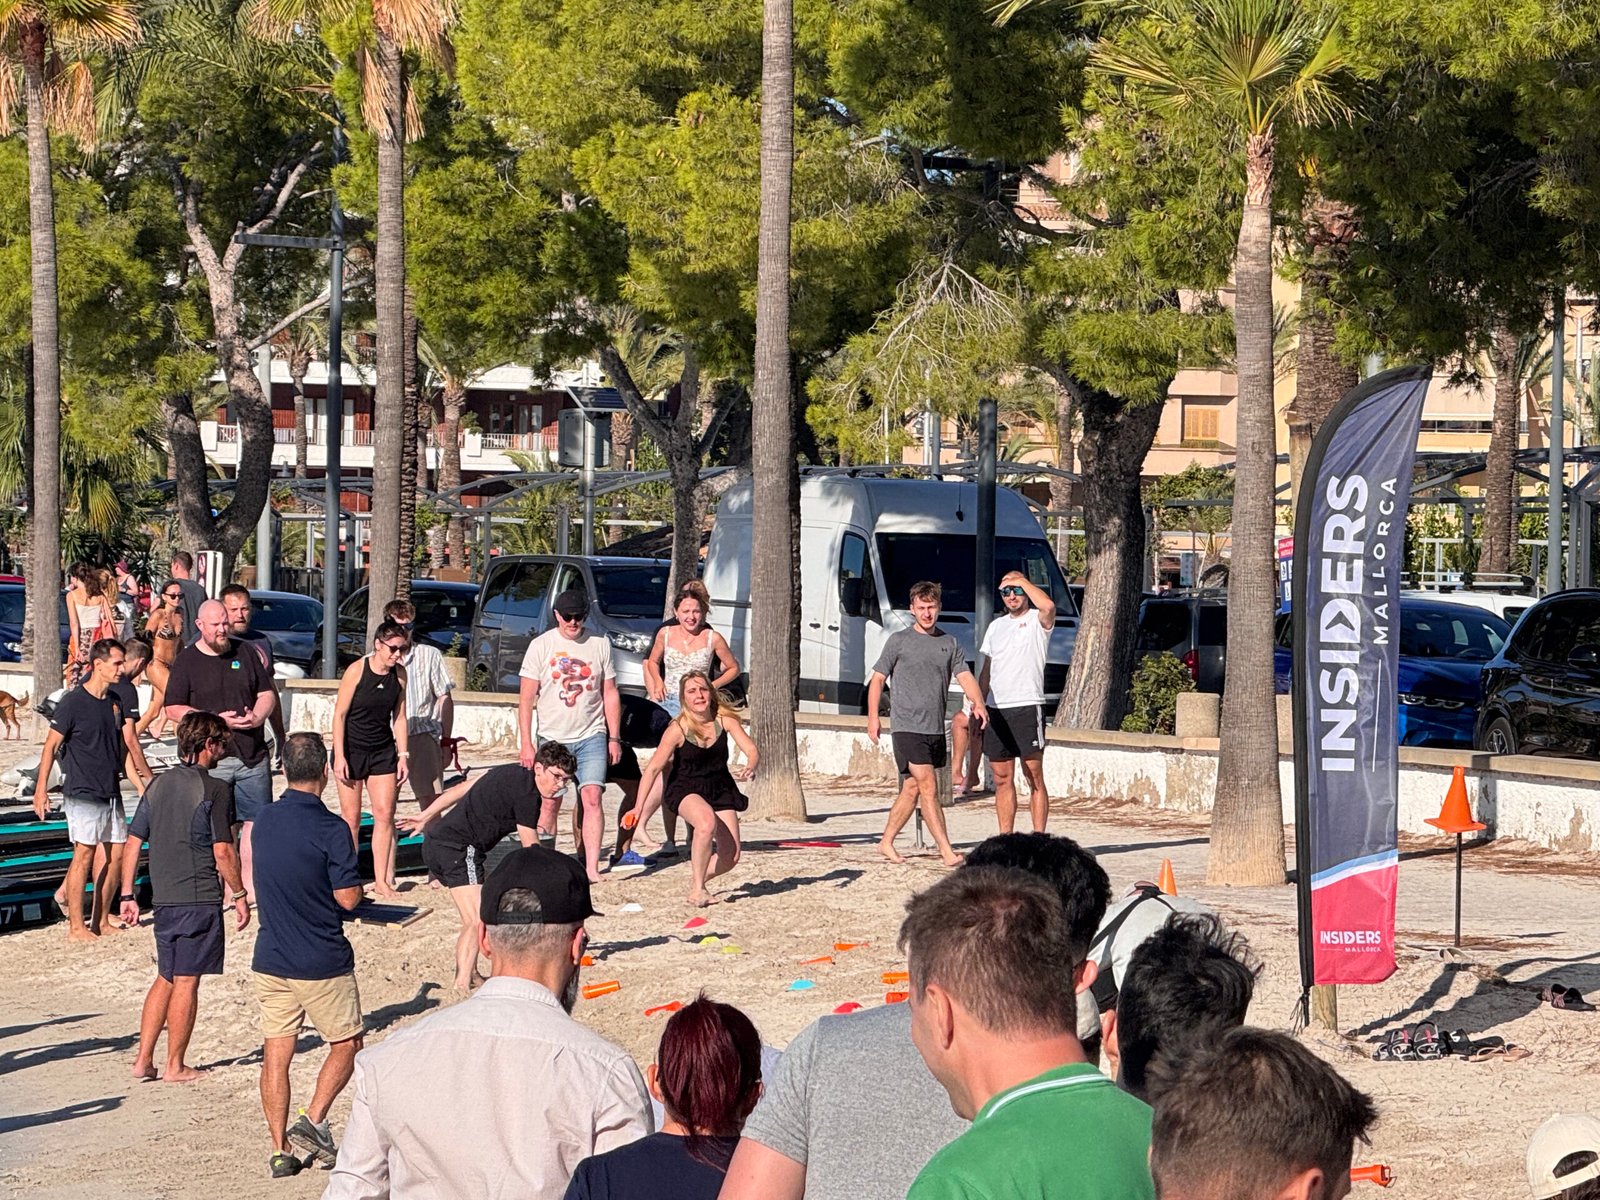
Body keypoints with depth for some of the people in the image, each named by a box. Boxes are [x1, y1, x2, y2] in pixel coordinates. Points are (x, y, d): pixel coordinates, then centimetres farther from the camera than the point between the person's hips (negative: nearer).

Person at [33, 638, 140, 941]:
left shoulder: (115, 701, 12)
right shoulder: (73, 702, -9)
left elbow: (128, 742, 20)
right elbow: (51, 745, -7)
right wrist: (41, 788, -11)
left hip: (111, 791, 7)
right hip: (82, 791, -7)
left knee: (114, 854, 5)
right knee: (85, 853, -12)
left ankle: (100, 921, 14)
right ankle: (76, 926, -9)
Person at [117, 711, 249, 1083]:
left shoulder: (159, 785, 9)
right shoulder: (213, 789, -11)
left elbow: (133, 843, 9)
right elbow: (223, 850, -13)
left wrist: (128, 895, 14)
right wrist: (239, 895, -3)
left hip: (162, 898, 6)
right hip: (199, 899, -6)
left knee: (166, 978, 17)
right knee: (186, 982, 1)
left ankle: (143, 1059, 13)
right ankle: (175, 1066, 6)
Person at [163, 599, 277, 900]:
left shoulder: (245, 654, 11)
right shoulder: (186, 661, 0)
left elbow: (267, 693, 15)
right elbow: (173, 709, -4)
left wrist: (257, 717, -7)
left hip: (252, 754, 4)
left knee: (255, 819, 3)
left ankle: (251, 884, 11)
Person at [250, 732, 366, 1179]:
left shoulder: (264, 820, 2)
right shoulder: (330, 828, -17)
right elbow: (348, 897, -15)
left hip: (270, 959, 5)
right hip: (323, 962, -5)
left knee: (276, 1055, 8)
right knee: (346, 1045, 13)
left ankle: (280, 1149, 8)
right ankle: (313, 1120, -3)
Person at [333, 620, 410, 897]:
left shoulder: (399, 674, -1)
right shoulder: (357, 670, -14)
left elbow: (399, 717, 8)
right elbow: (340, 714, -11)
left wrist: (403, 755, 5)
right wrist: (339, 756, -15)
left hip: (383, 752, 4)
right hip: (352, 749, -4)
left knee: (384, 814, -2)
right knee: (351, 818, 1)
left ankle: (382, 880, 2)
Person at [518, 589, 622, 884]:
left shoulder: (599, 644, 6)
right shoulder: (541, 645, 0)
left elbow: (610, 693, 12)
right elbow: (526, 697, 0)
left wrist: (614, 738, 7)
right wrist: (526, 743, -6)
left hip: (591, 737, 0)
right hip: (552, 737, 0)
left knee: (592, 797, -12)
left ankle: (592, 869, -16)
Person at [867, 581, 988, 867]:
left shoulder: (949, 644, 12)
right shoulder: (899, 641, 1)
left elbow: (965, 677, 4)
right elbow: (878, 679, 3)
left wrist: (978, 704, -15)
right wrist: (873, 717, -7)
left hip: (936, 730, 5)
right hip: (908, 728, -5)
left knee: (912, 790, 11)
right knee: (929, 789, -12)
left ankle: (886, 842, 24)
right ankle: (946, 851, -14)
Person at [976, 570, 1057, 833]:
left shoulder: (1037, 620, 0)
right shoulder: (996, 626, 19)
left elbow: (1048, 606, -26)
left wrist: (1022, 580, -11)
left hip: (1027, 707, -6)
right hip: (996, 710, 6)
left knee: (1034, 778, -4)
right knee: (1002, 779, 8)